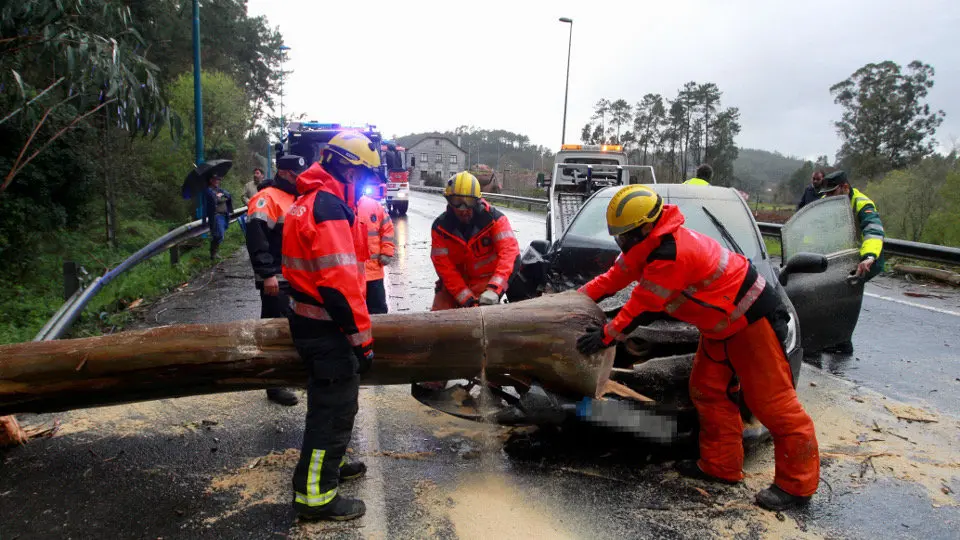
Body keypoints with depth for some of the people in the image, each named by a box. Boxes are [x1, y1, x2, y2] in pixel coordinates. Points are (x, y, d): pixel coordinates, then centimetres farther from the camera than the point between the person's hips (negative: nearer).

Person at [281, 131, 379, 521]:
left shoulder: (311, 200, 12)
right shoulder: (329, 207, -22)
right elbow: (340, 283, -27)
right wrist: (361, 338, -21)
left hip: (310, 319, 10)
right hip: (327, 328, -10)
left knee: (330, 401, 25)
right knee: (334, 408, 1)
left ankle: (325, 465, 42)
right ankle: (315, 495, 14)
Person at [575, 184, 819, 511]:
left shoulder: (669, 254, -31)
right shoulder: (652, 242, 1)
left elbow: (643, 306, -24)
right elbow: (616, 276, 8)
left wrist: (607, 335, -16)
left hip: (750, 318, -10)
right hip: (720, 322, 10)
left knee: (772, 401, -4)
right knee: (707, 391, 10)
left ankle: (797, 483, 7)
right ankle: (721, 466, 20)